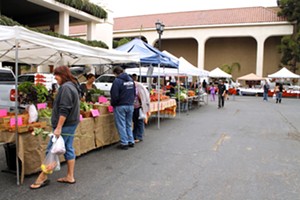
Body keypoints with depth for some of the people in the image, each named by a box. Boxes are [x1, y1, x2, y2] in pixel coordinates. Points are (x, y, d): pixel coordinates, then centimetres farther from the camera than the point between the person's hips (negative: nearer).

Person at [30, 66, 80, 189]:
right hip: (72, 124, 10)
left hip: (65, 125, -10)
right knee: (69, 150, 13)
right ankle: (70, 177, 20)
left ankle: (43, 177, 10)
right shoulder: (72, 86, 16)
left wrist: (58, 127, -23)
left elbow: (64, 110, -23)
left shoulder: (65, 87, -16)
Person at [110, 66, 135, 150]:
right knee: (129, 124, 17)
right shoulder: (131, 80, 9)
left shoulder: (117, 81, -14)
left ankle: (124, 143, 6)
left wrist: (112, 103, 0)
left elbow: (115, 96, -16)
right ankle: (131, 141, 21)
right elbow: (134, 93, 14)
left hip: (120, 106, -7)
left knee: (121, 125, 3)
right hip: (130, 105, 7)